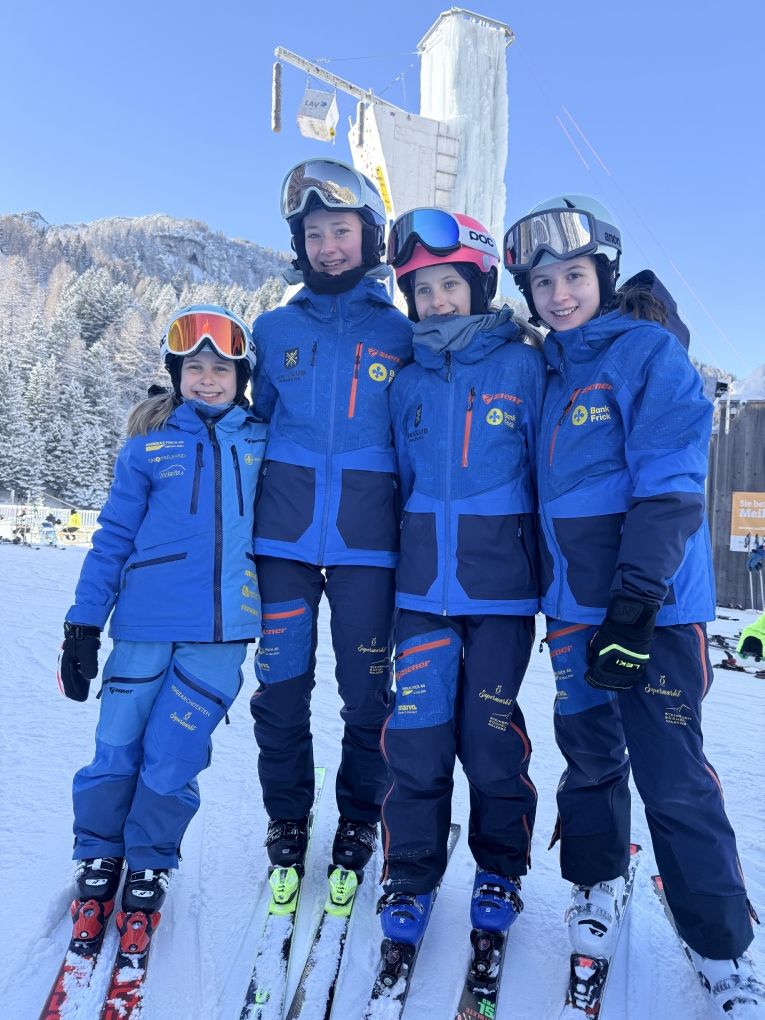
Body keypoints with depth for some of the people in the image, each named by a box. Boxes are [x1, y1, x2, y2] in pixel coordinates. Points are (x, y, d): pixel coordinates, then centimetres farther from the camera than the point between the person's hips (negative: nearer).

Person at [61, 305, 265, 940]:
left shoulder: (262, 443, 7)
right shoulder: (148, 445, 5)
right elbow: (114, 537, 5)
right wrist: (84, 623, 2)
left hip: (221, 630, 0)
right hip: (147, 623, 1)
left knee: (172, 757, 0)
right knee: (117, 748, 6)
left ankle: (149, 865, 25)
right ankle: (98, 857, 31)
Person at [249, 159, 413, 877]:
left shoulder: (401, 334, 7)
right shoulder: (275, 330, 12)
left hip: (365, 539, -1)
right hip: (283, 533, 2)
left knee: (367, 691, 4)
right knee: (280, 685, 5)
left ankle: (358, 822, 27)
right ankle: (286, 821, 27)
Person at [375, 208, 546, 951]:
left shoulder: (523, 367, 0)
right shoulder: (408, 382, 10)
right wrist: (389, 562, 11)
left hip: (500, 577, -2)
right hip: (422, 577, 3)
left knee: (491, 727, 5)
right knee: (416, 727, 1)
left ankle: (499, 868, 28)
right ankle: (411, 874, 21)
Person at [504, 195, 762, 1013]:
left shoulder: (650, 351, -6)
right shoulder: (550, 371, 13)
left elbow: (669, 489, -16)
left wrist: (633, 607, -21)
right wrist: (548, 592, 15)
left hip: (652, 605, -6)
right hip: (572, 601, 6)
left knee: (672, 776, 0)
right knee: (589, 750, 17)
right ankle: (596, 886, 39)